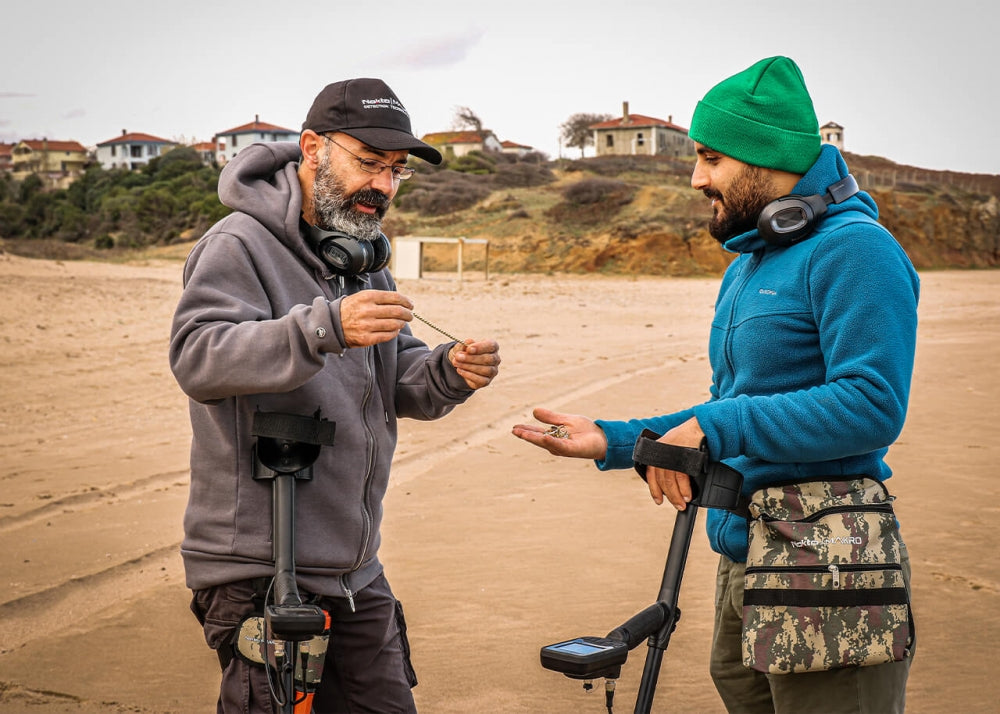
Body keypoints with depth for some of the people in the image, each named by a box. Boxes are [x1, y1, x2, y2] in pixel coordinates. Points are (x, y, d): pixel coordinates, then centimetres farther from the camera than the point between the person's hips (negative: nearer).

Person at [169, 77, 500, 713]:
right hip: (258, 571, -7)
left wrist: (449, 373, -10)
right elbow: (196, 358, -27)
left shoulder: (362, 256, 15)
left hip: (355, 572, 8)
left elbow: (398, 386, 13)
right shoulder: (240, 244, -10)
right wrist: (324, 327, -40)